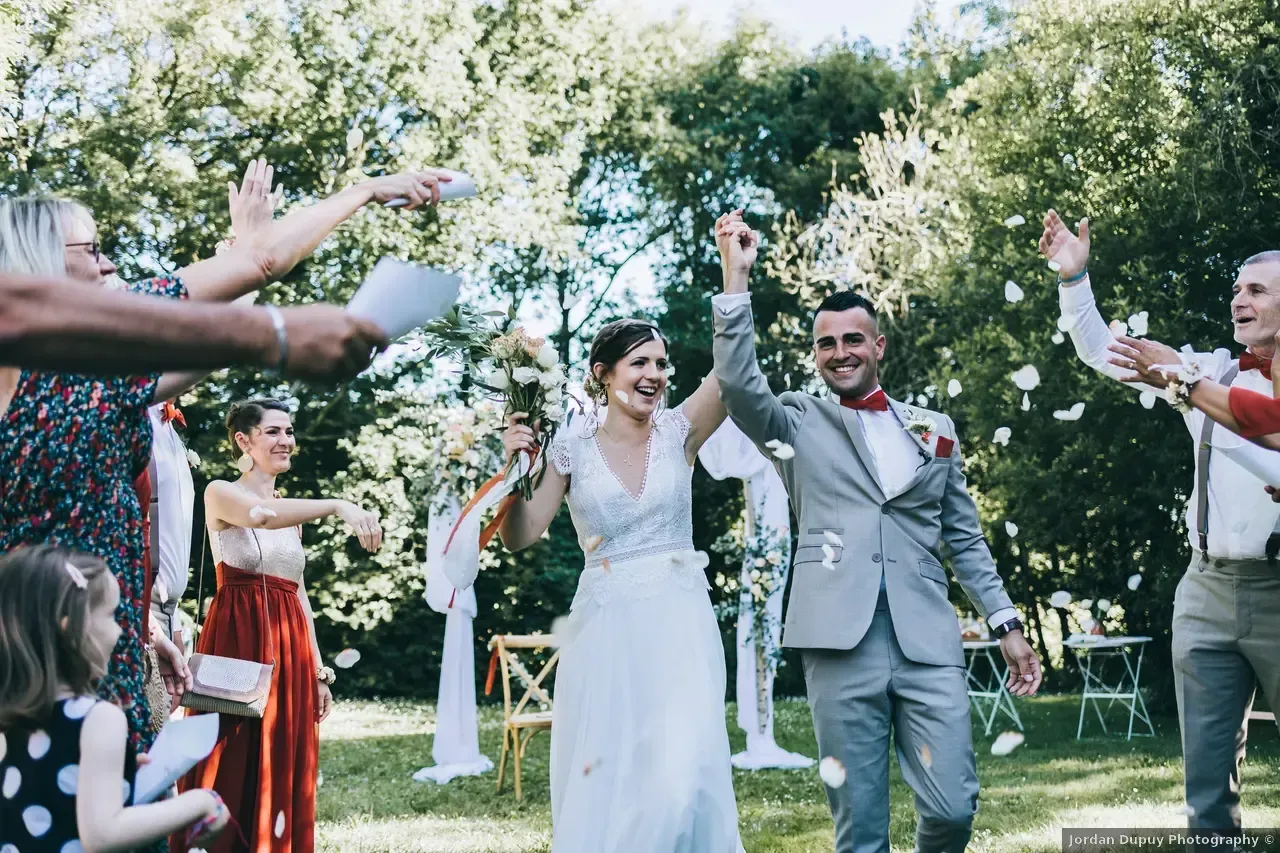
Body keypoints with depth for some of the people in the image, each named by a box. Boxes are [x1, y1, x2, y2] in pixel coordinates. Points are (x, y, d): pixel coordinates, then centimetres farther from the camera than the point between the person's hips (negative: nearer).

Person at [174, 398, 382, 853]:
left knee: (284, 770, 6)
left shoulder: (292, 511, 17)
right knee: (230, 767, -6)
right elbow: (262, 515, -26)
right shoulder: (221, 493, -2)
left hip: (289, 646, 6)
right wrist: (338, 506, -37)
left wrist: (319, 669, 13)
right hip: (237, 640, -6)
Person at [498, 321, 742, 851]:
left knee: (682, 779, -14)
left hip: (680, 626, 0)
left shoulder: (678, 432, 3)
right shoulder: (573, 447, 2)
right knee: (599, 783, 4)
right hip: (604, 632, 0)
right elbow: (520, 537, -1)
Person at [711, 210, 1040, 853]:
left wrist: (1006, 625, 12)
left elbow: (965, 539, 19)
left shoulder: (934, 430, 18)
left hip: (928, 641, 2)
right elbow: (738, 385, -8)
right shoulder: (797, 424, 11)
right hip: (840, 639, -2)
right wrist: (736, 276, -10)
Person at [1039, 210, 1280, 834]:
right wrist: (1073, 277, 3)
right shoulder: (1212, 370, 12)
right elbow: (1102, 353, 17)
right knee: (1207, 778, 6)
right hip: (1209, 588, 4)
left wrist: (1190, 388, -25)